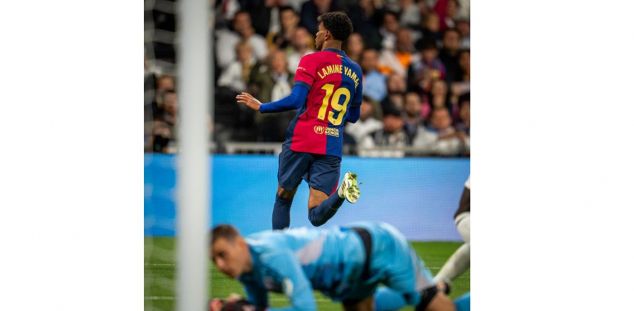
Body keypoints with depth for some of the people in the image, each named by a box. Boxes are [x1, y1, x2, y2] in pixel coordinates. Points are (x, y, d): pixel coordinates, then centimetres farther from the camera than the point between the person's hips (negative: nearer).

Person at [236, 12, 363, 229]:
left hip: (301, 142, -3)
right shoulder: (355, 71, 14)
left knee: (283, 199, 16)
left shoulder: (311, 61, -3)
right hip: (332, 149, 3)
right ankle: (341, 193, -35)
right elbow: (354, 116, 22)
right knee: (317, 216, -5)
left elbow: (296, 100, -14)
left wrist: (261, 107, -2)